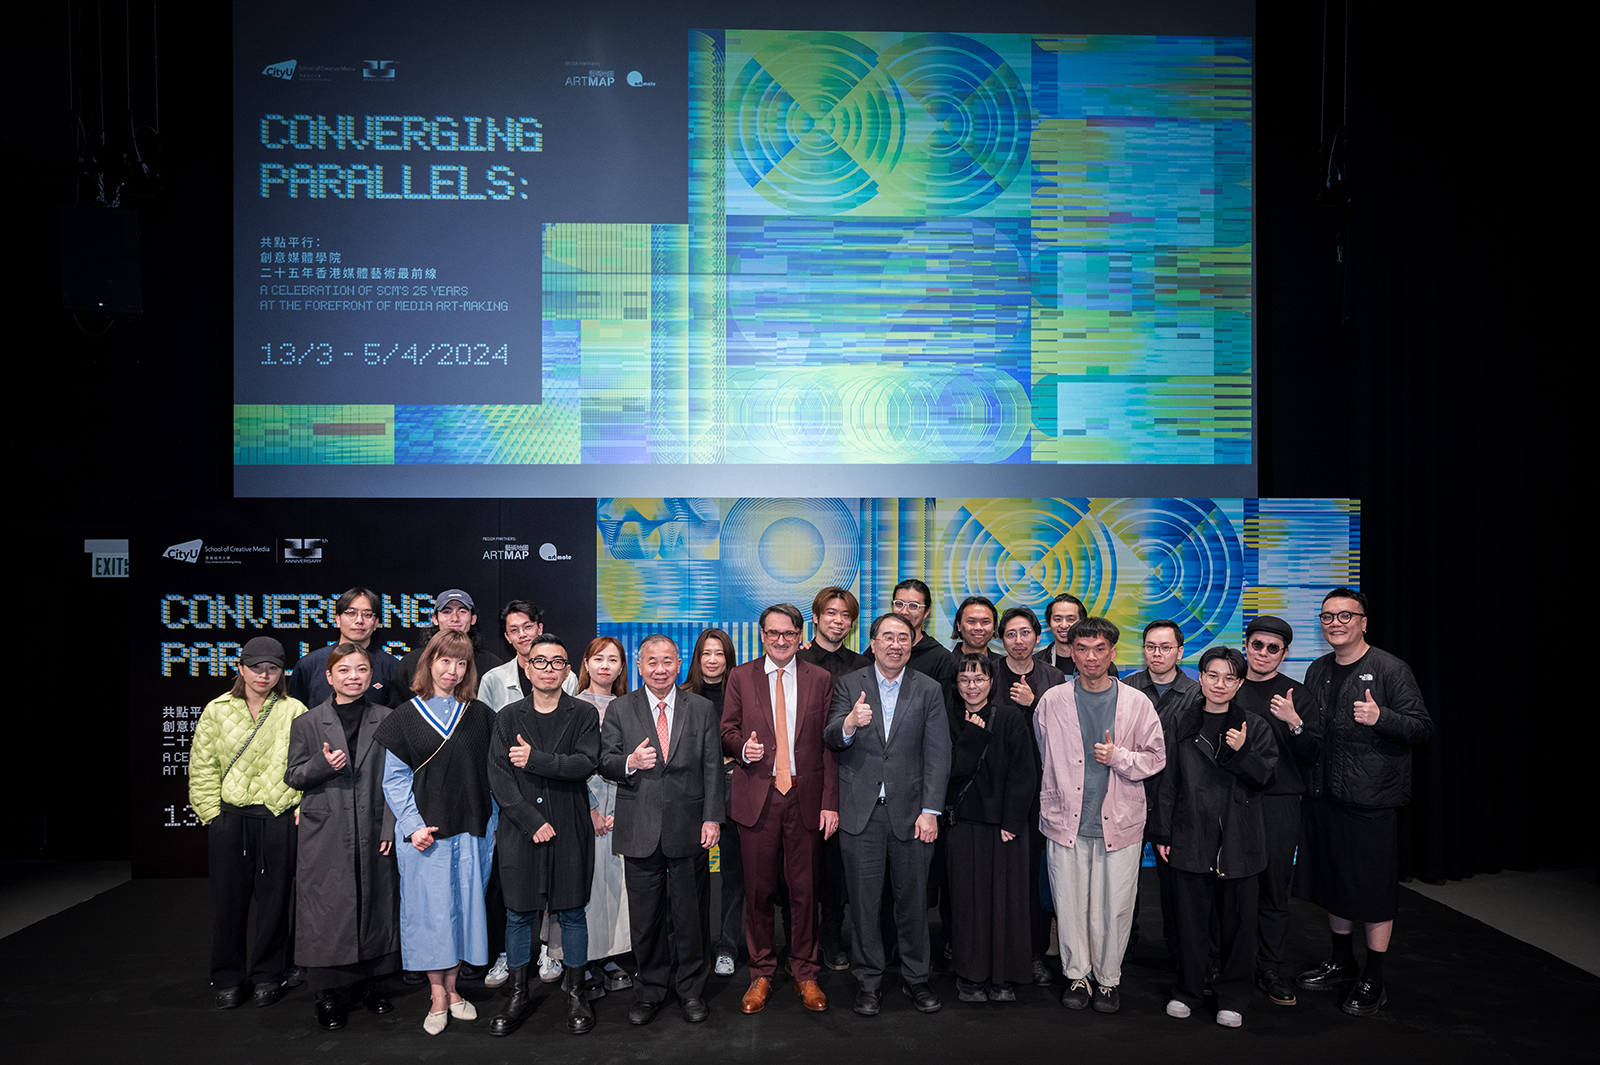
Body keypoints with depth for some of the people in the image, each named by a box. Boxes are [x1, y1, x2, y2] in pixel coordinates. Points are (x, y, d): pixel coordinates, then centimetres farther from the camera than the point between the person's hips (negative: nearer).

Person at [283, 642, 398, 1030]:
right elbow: (293, 776, 4)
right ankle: (330, 994, 15)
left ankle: (369, 982, 26)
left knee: (374, 906, 9)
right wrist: (323, 765, -16)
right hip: (324, 835, -1)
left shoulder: (386, 720, 3)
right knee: (327, 910, 1)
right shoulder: (307, 723, 2)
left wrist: (390, 828, -2)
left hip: (372, 831, 1)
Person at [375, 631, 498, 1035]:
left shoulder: (480, 716, 6)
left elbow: (493, 773, 7)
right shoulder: (405, 718, 0)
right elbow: (395, 779, -1)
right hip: (424, 832, -2)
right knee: (430, 909, 2)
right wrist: (412, 826, -10)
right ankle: (437, 998, 15)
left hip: (472, 832, 2)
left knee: (464, 906, 8)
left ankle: (452, 989, 23)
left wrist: (492, 822, 1)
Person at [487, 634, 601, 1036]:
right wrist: (532, 821, -12)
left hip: (570, 830, -1)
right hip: (519, 830, 1)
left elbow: (586, 763, -12)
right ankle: (519, 996, 23)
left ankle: (575, 992, 21)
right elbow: (498, 778, -3)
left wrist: (535, 759, -18)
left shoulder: (584, 714, 2)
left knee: (572, 912, 7)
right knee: (518, 915, 9)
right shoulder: (508, 718, 5)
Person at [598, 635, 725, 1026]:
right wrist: (630, 763, -18)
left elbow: (712, 769, 3)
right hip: (640, 830, 0)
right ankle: (650, 990, 26)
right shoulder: (620, 710, 5)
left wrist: (712, 818, -4)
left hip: (688, 829, 0)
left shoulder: (701, 708, 5)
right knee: (644, 916, 9)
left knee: (690, 913, 8)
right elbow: (605, 761, 4)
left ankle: (692, 990, 25)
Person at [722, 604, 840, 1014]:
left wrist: (830, 802, -1)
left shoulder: (820, 679, 5)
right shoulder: (741, 677, 5)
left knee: (804, 889, 7)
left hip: (805, 796, 0)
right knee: (758, 890, 7)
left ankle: (805, 973, 24)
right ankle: (761, 973, 24)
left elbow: (828, 745, 3)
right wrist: (742, 747, -15)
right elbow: (727, 730, 9)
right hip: (757, 796, 0)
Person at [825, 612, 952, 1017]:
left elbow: (937, 754, -2)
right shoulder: (849, 685, 3)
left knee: (913, 899, 10)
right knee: (864, 901, 8)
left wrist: (930, 811, -9)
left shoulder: (929, 690, 3)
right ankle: (869, 980, 23)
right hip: (861, 812, 0)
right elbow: (832, 740, -7)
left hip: (910, 812, 1)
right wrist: (849, 724, -31)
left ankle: (915, 977, 28)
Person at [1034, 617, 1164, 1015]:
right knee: (1070, 903, 6)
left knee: (1115, 907, 5)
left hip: (1119, 822, 0)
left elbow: (1156, 758, 5)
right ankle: (1077, 975, 25)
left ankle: (1108, 978, 24)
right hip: (1066, 820, 1)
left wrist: (1119, 757, -12)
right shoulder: (1052, 701, 2)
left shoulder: (1136, 703, 1)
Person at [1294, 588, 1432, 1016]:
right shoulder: (1318, 671, 11)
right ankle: (1341, 963, 33)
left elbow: (1422, 727, -12)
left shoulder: (1390, 669, -8)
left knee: (1374, 889, 2)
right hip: (1325, 796, 6)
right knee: (1334, 884, 16)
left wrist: (1380, 717, -28)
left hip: (1373, 799, -6)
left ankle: (1372, 981, 16)